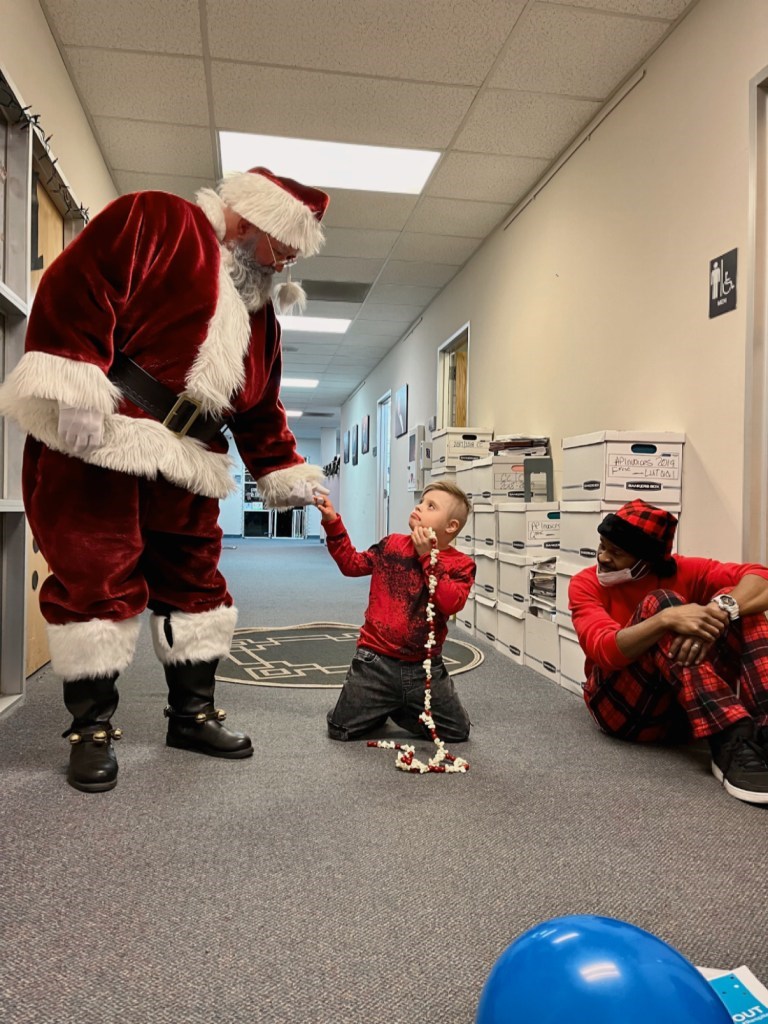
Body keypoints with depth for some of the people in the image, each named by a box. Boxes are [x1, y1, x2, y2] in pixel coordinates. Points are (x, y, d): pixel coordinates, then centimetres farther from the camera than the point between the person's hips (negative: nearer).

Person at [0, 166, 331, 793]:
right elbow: (77, 286, -15)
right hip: (91, 442, -7)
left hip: (183, 465, 8)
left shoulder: (259, 315, 19)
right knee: (96, 580, -4)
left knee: (196, 581, 8)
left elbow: (261, 410, 22)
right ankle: (93, 730, 13)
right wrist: (76, 380, -25)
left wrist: (284, 472, 17)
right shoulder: (154, 222, -2)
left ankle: (193, 714, 24)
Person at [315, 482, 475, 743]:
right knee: (340, 731, -1)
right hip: (377, 661, 0)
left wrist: (427, 556, -21)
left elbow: (451, 603, -21)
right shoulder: (393, 544, 3)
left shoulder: (460, 564, -5)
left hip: (425, 667, 0)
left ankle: (400, 710, 31)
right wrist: (332, 522, 0)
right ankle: (380, 710, 31)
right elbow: (352, 563, 9)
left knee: (458, 733, 9)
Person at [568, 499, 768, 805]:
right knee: (660, 602, -26)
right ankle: (730, 743, -40)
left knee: (733, 602, -14)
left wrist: (719, 610, -32)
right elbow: (605, 651, -21)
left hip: (689, 710, 3)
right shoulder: (586, 584, -3)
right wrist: (666, 619, -37)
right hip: (625, 709, -3)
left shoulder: (683, 571, 3)